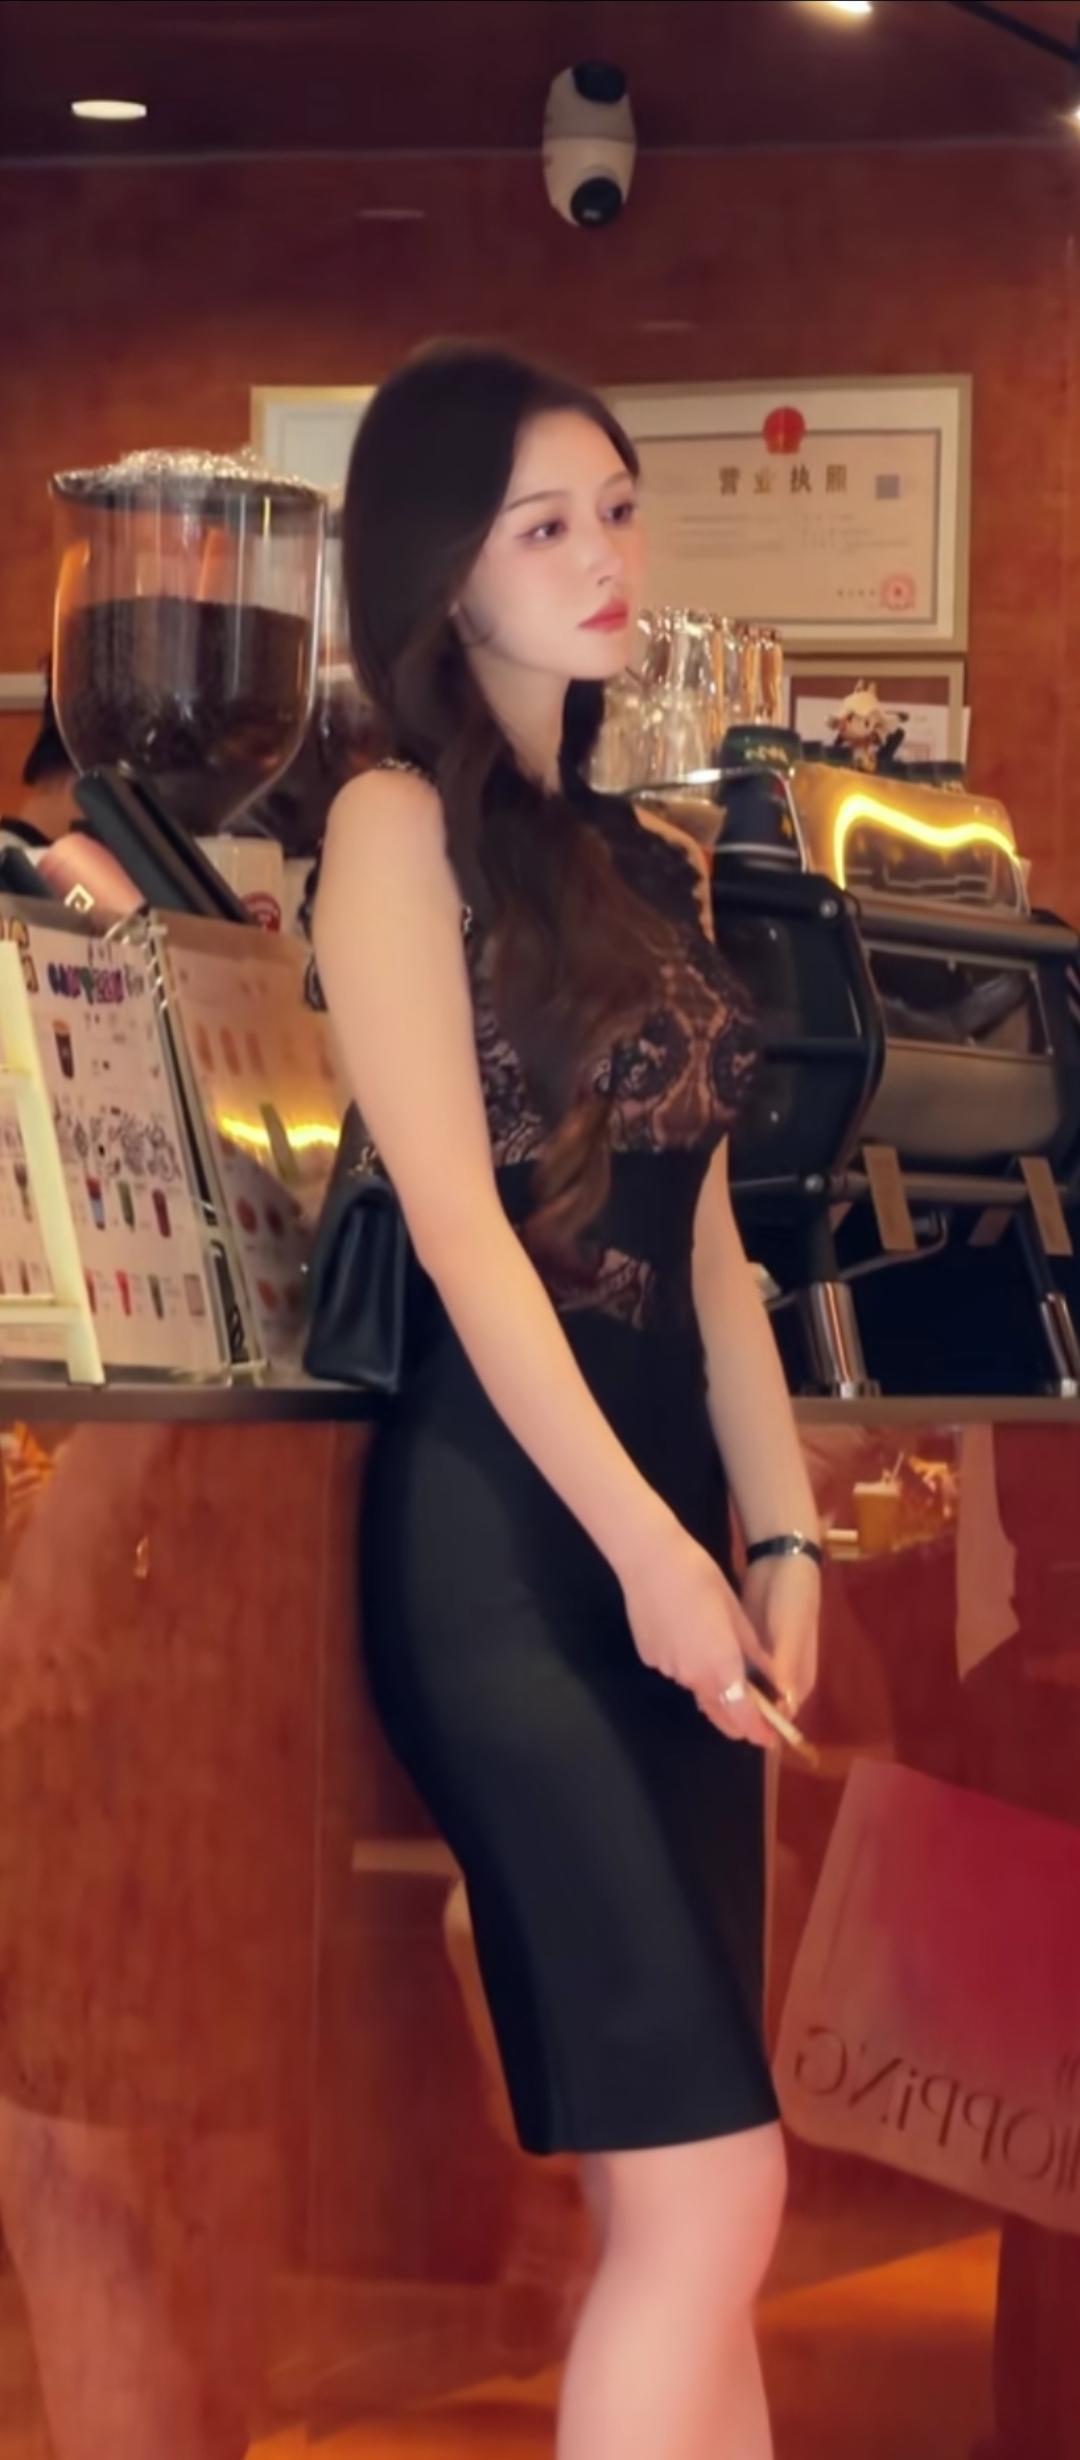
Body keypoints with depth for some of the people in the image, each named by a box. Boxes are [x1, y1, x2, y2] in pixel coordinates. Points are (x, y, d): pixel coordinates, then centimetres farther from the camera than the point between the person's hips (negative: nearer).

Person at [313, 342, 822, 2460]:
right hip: (501, 1529, -7)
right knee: (711, 2180, -13)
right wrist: (651, 1546, -15)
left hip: (664, 1504, 7)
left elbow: (703, 1237, 16)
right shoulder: (398, 826, -4)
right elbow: (459, 1227, -12)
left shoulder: (651, 865, 17)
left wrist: (781, 1536, 6)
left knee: (675, 2205, 7)